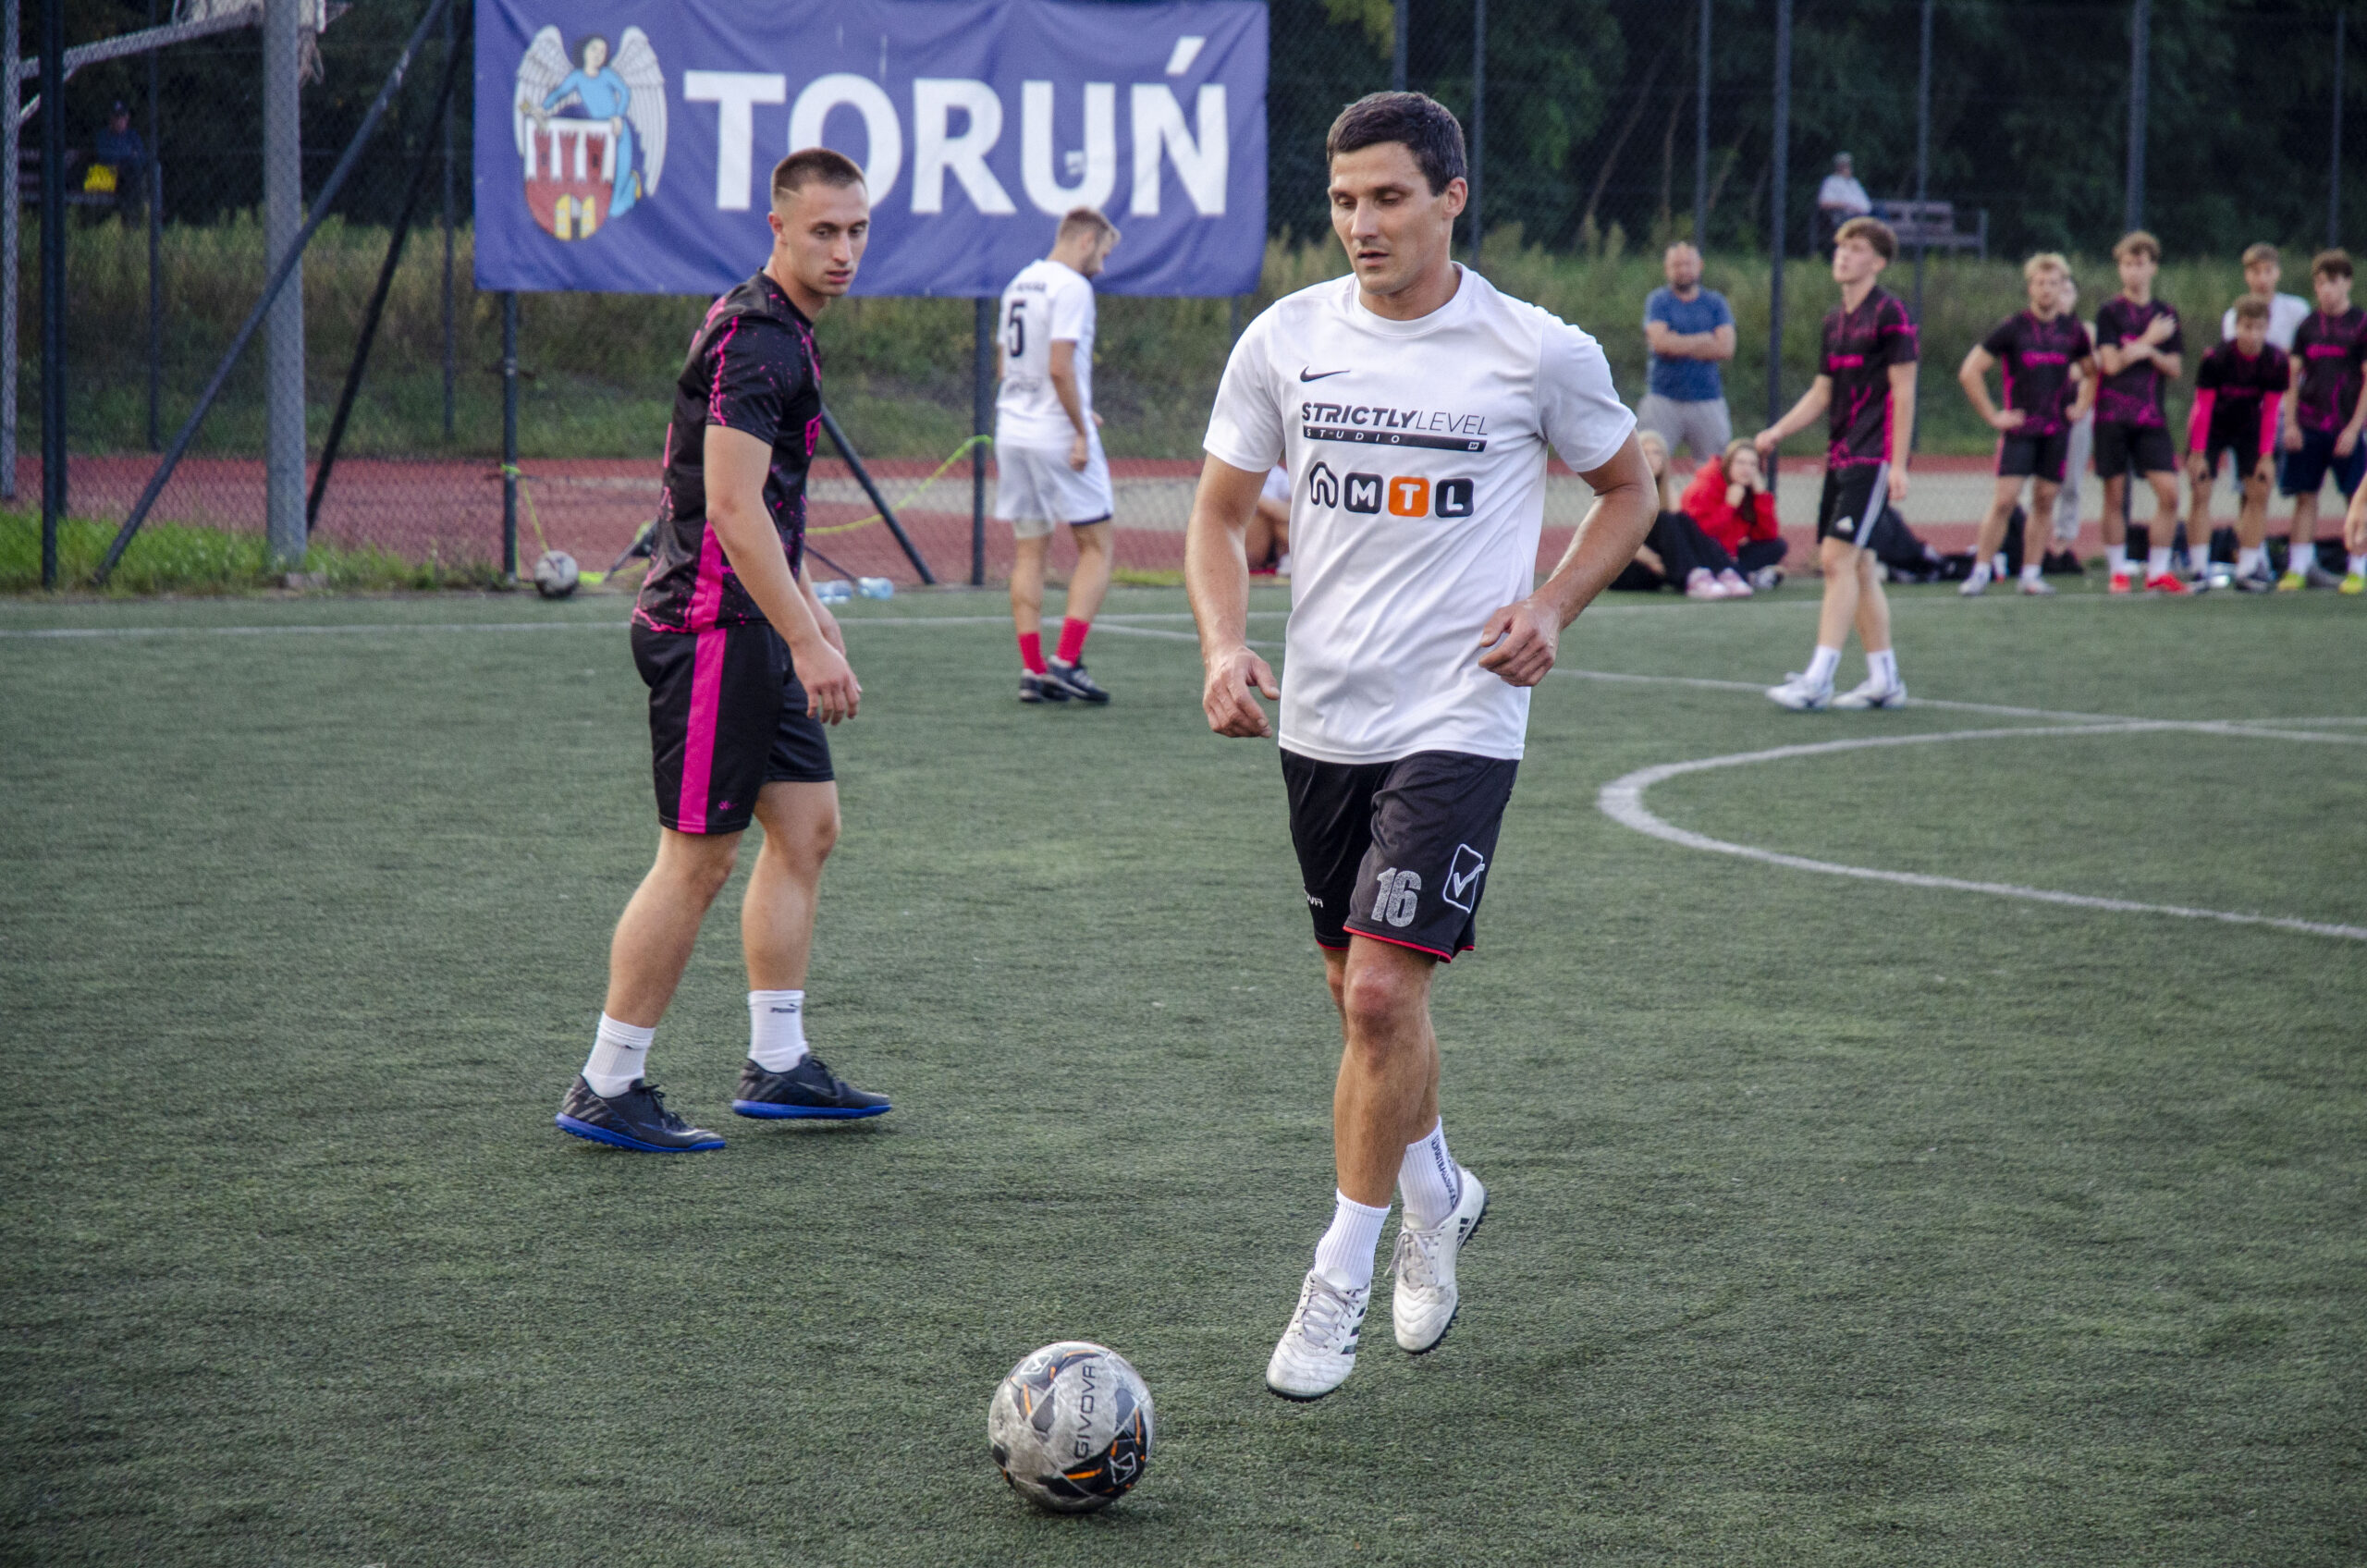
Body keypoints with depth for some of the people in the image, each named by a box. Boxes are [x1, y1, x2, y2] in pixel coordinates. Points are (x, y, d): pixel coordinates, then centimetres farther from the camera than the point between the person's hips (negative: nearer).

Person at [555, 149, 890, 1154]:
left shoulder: (782, 333, 15)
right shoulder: (753, 339, -17)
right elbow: (731, 508, -23)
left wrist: (809, 613, 28)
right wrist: (808, 644, -23)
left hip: (754, 630, 10)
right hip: (710, 629, -10)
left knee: (807, 829, 13)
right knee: (697, 859, -6)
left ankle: (776, 1064, 21)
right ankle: (605, 1089, 1)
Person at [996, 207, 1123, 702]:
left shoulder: (1019, 284, 15)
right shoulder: (1071, 287, -11)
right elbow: (1060, 367, -20)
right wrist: (1080, 430, -14)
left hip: (1012, 432, 8)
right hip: (1058, 436, -8)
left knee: (1027, 553, 8)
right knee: (1096, 549, 1)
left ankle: (1032, 670, 4)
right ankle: (1066, 661, -8)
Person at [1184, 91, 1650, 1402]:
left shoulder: (1540, 354, -7)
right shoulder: (1286, 340, 0)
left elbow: (1628, 487, 9)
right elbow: (1220, 511, 9)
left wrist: (1551, 607, -6)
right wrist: (1225, 648, -8)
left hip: (1458, 718, -4)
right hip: (1321, 716, 4)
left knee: (1381, 991, -14)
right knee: (1362, 991, 14)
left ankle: (1339, 1281, -2)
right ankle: (1435, 1194, 41)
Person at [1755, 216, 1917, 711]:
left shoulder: (1889, 313, -8)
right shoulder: (1835, 318, 16)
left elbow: (1903, 390, -11)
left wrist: (1898, 464, -15)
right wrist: (1777, 432, 8)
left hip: (1874, 457, -8)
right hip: (1842, 456, 8)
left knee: (1839, 557, -14)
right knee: (1859, 567, 9)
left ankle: (1818, 679, -17)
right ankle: (1884, 680, 15)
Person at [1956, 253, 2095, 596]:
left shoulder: (2073, 330, 7)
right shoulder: (2012, 328, -5)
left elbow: (2092, 372, 24)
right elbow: (1969, 372, -5)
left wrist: (2081, 406, 9)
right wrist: (1992, 416, -7)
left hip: (2057, 428, 4)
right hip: (2019, 427, -4)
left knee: (2044, 501, 4)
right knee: (2005, 501, -10)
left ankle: (2031, 573, 10)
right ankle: (1980, 571, -4)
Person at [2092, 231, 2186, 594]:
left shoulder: (2166, 315, 11)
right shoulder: (2110, 312, 1)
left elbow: (2175, 368, 6)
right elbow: (2111, 363, -9)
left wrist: (2146, 352, -11)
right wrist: (2149, 340, -7)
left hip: (2151, 418, 3)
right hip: (2113, 417, -3)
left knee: (2169, 492, -6)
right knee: (2115, 496, 0)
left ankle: (2158, 571, 4)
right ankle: (2117, 572, 9)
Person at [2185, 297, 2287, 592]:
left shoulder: (2276, 361, -18)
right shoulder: (2215, 359, -27)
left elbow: (2270, 412, -11)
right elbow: (2203, 407, -20)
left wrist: (2266, 456, -10)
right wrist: (2197, 454, -18)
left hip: (2248, 429, 3)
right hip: (2211, 428, -3)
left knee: (2259, 492, -4)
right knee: (2199, 493, -10)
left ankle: (2247, 569, 3)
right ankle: (2200, 571, -5)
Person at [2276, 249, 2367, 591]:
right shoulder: (2308, 326, 9)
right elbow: (2293, 377, 10)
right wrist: (2290, 424, 1)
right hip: (2308, 426, 3)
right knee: (2305, 496, 3)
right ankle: (2298, 569, 6)